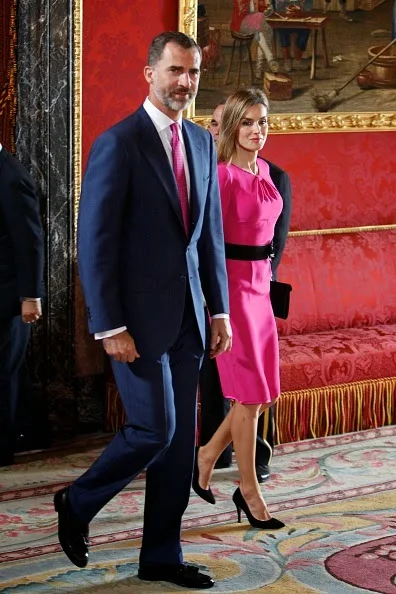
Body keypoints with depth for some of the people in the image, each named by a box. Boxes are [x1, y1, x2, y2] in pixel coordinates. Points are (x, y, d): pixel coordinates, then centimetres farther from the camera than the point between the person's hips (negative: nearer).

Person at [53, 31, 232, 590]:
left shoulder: (202, 142, 11)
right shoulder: (118, 144, -11)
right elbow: (95, 243, -13)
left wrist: (219, 309, 11)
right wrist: (110, 327, -16)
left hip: (188, 316, 7)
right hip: (140, 314, -7)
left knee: (181, 440, 9)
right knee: (154, 430, -7)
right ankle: (77, 504, 19)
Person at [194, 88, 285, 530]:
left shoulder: (263, 170, 10)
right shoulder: (223, 175, -14)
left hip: (259, 284, 8)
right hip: (231, 285, -8)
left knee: (262, 391, 12)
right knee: (250, 395, -1)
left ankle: (207, 457, 30)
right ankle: (248, 490, 12)